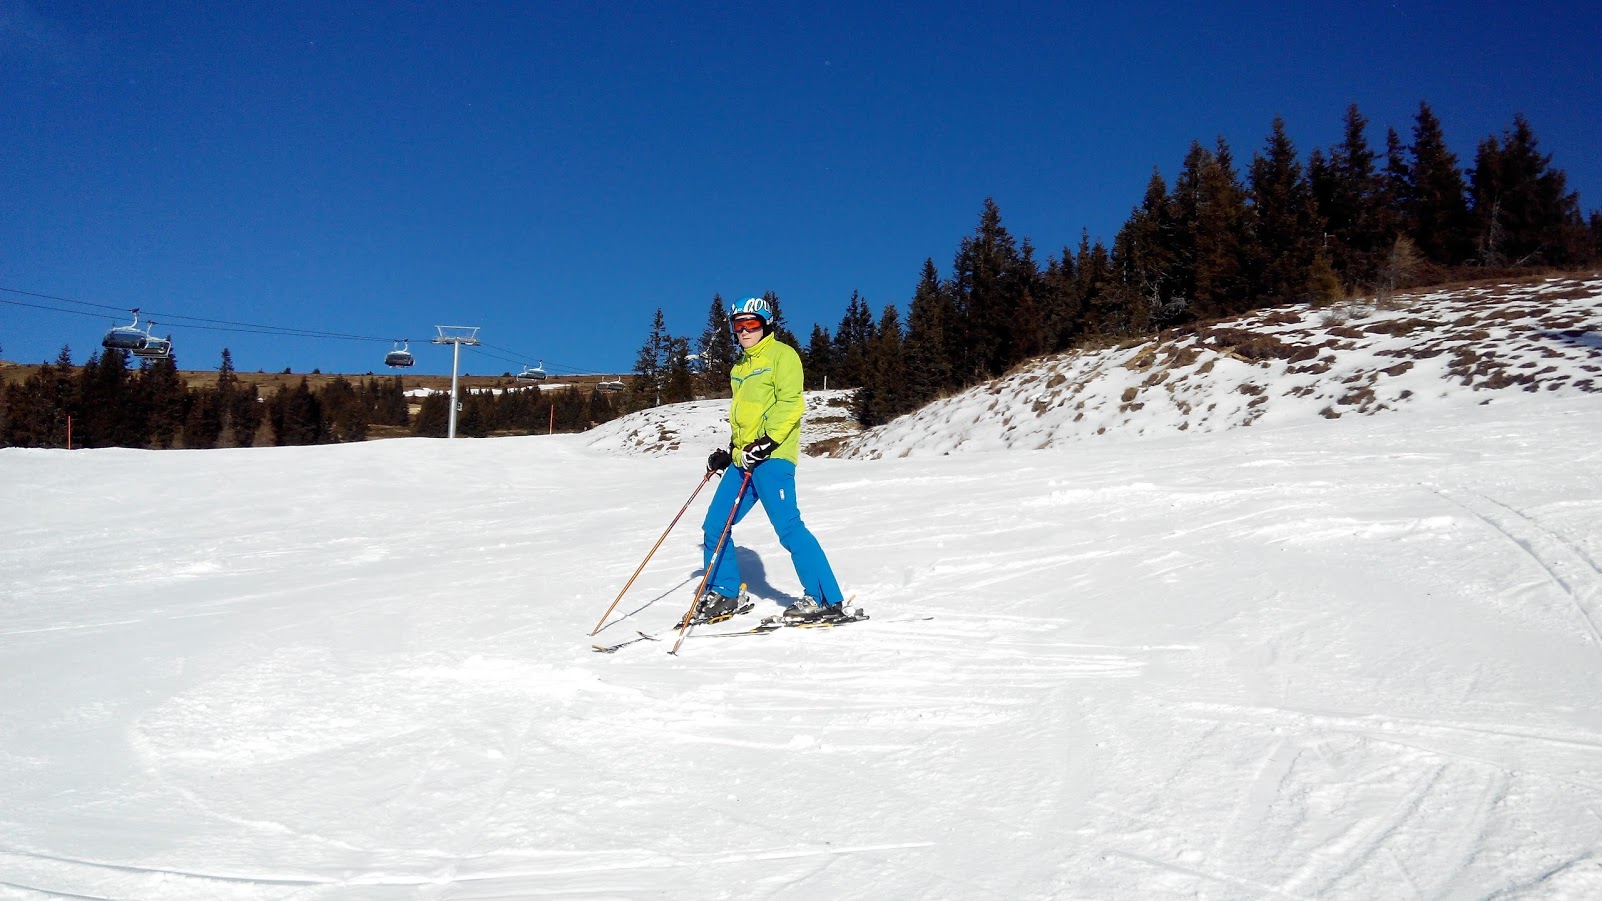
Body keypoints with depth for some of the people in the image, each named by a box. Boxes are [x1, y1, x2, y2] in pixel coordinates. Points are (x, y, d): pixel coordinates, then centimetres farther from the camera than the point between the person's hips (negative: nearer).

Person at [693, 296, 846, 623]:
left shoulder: (781, 354, -2)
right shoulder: (741, 366, 24)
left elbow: (789, 403, -13)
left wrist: (767, 441, -22)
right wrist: (729, 450, 22)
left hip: (771, 456, -9)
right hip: (743, 458, 9)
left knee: (788, 527, -15)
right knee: (714, 526, 6)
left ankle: (826, 598, -11)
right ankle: (724, 593, 19)